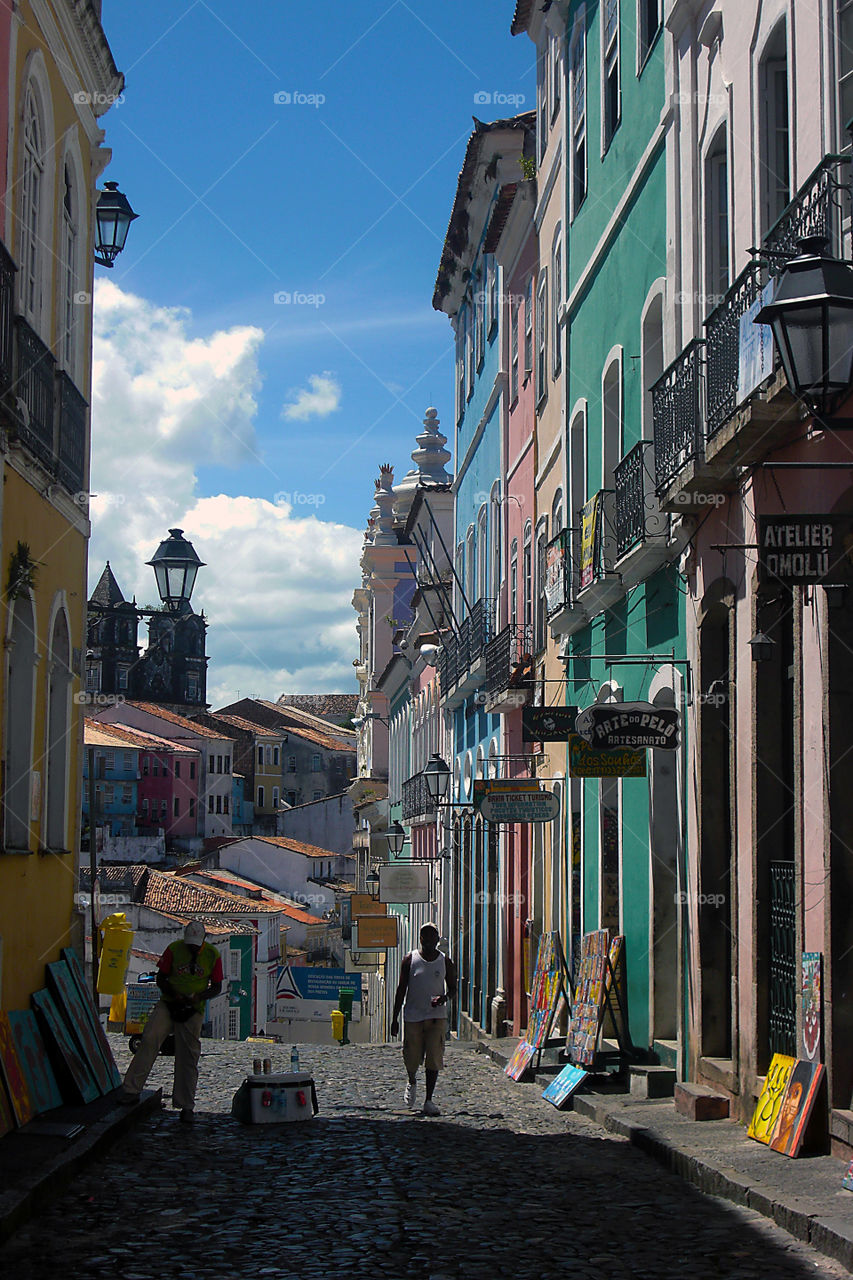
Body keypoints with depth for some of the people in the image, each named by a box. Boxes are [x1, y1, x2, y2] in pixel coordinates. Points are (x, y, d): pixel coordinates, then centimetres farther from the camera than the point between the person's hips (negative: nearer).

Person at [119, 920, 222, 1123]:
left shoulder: (212, 955, 0)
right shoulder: (174, 949, -1)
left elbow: (216, 987, 6)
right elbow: (161, 978, 4)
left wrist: (199, 997, -14)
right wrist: (175, 994, -15)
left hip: (193, 1011, 0)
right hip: (168, 1005, 0)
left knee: (188, 1057, 0)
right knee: (149, 1039, -19)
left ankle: (186, 1106, 9)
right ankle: (131, 1091, -17)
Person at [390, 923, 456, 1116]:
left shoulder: (445, 962, 4)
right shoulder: (410, 960, 0)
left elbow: (452, 988, 11)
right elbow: (401, 989, 3)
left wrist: (445, 997, -13)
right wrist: (395, 1018, 0)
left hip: (436, 1016, 0)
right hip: (412, 1016, 0)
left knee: (434, 1058, -6)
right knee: (411, 1057, 3)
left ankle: (429, 1100, 2)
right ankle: (412, 1083, 37)